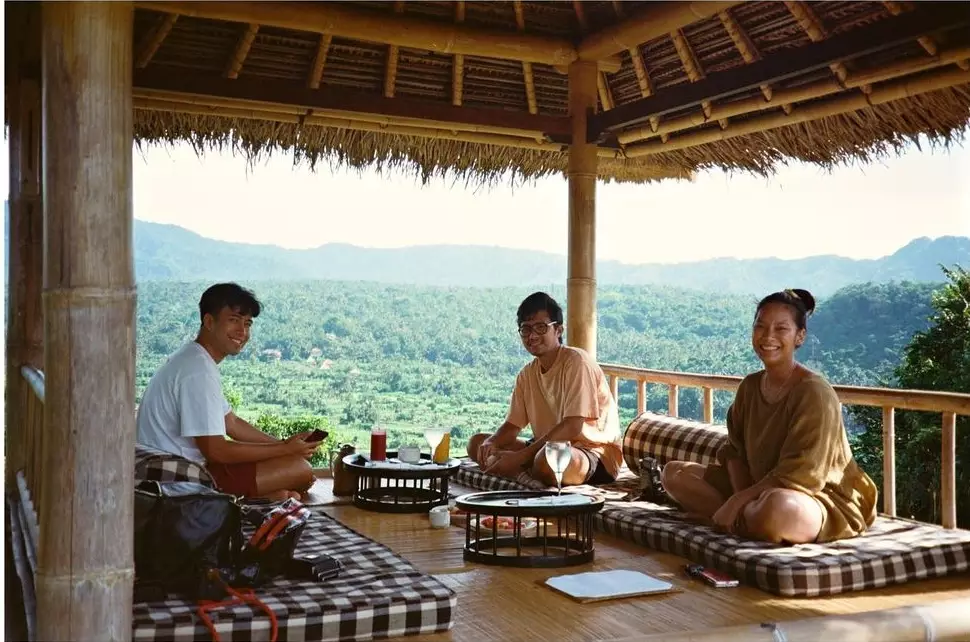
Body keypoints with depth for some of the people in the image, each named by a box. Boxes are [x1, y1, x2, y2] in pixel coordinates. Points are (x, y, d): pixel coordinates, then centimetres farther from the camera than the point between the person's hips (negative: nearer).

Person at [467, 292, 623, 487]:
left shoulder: (576, 361, -16)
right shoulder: (527, 374, 7)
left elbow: (572, 427, -23)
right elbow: (512, 426, 8)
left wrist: (520, 456, -27)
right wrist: (491, 443, -17)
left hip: (596, 454, -7)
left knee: (548, 457, -40)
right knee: (478, 443, 4)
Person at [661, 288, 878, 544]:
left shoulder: (814, 393, -19)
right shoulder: (749, 386, 4)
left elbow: (797, 476, -23)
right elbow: (735, 451, 6)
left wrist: (737, 502, -22)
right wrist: (742, 500, -13)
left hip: (822, 500, -8)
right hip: (759, 489, 8)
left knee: (777, 508, -43)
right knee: (675, 473, 3)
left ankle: (736, 522, -9)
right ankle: (743, 521, -13)